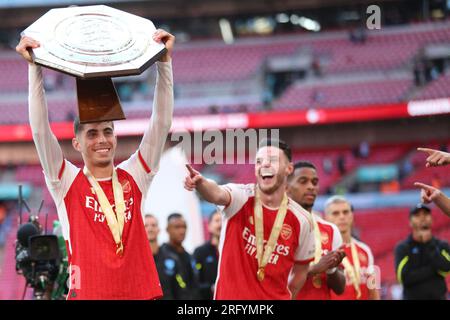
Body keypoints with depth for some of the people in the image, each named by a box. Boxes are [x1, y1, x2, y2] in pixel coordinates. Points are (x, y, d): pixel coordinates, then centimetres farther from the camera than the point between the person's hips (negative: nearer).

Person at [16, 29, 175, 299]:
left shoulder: (134, 177, 8)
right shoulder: (67, 182, 3)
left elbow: (162, 123, 3)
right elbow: (40, 129, -6)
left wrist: (164, 61, -4)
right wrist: (35, 67, -11)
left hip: (139, 291, 2)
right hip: (87, 293, -2)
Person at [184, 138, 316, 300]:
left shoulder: (301, 220, -1)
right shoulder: (242, 198, -7)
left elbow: (300, 270, 12)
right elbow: (217, 194, -31)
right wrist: (200, 183, -52)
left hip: (275, 297, 2)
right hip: (229, 295, -2)